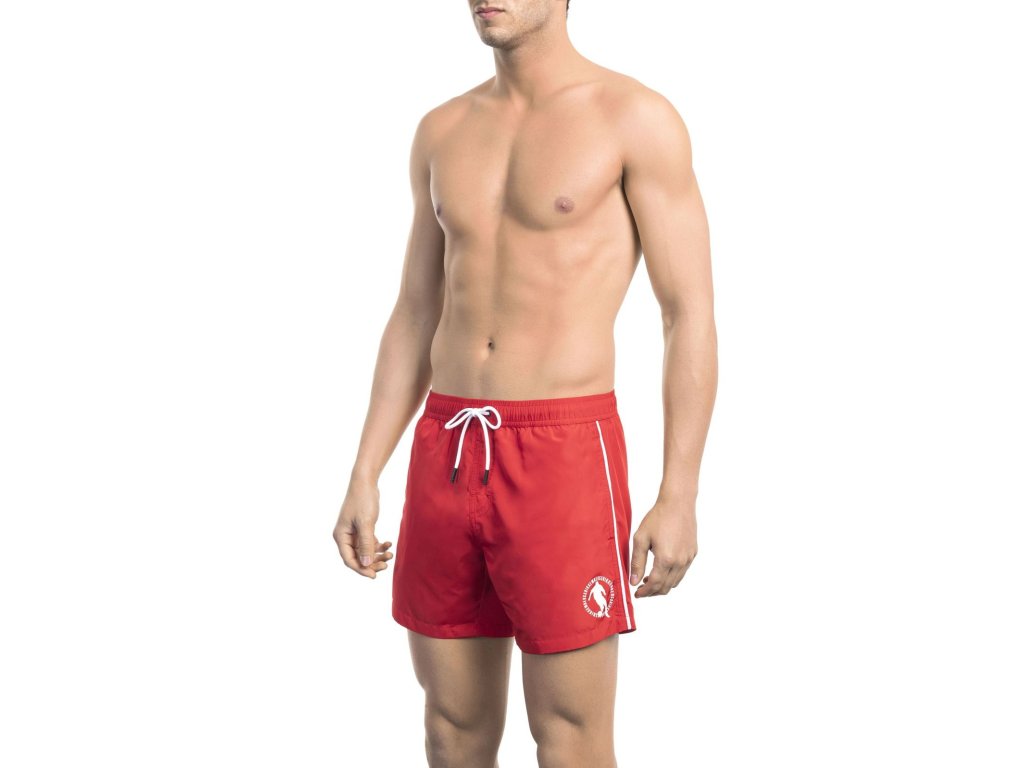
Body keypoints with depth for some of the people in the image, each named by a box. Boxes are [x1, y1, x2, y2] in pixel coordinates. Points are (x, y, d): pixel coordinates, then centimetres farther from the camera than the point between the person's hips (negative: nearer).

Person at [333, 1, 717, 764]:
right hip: (446, 454, 5)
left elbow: (692, 314, -7)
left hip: (565, 457, -5)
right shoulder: (443, 131, 12)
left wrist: (680, 499, -13)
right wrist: (365, 478, 9)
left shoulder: (636, 118, -5)